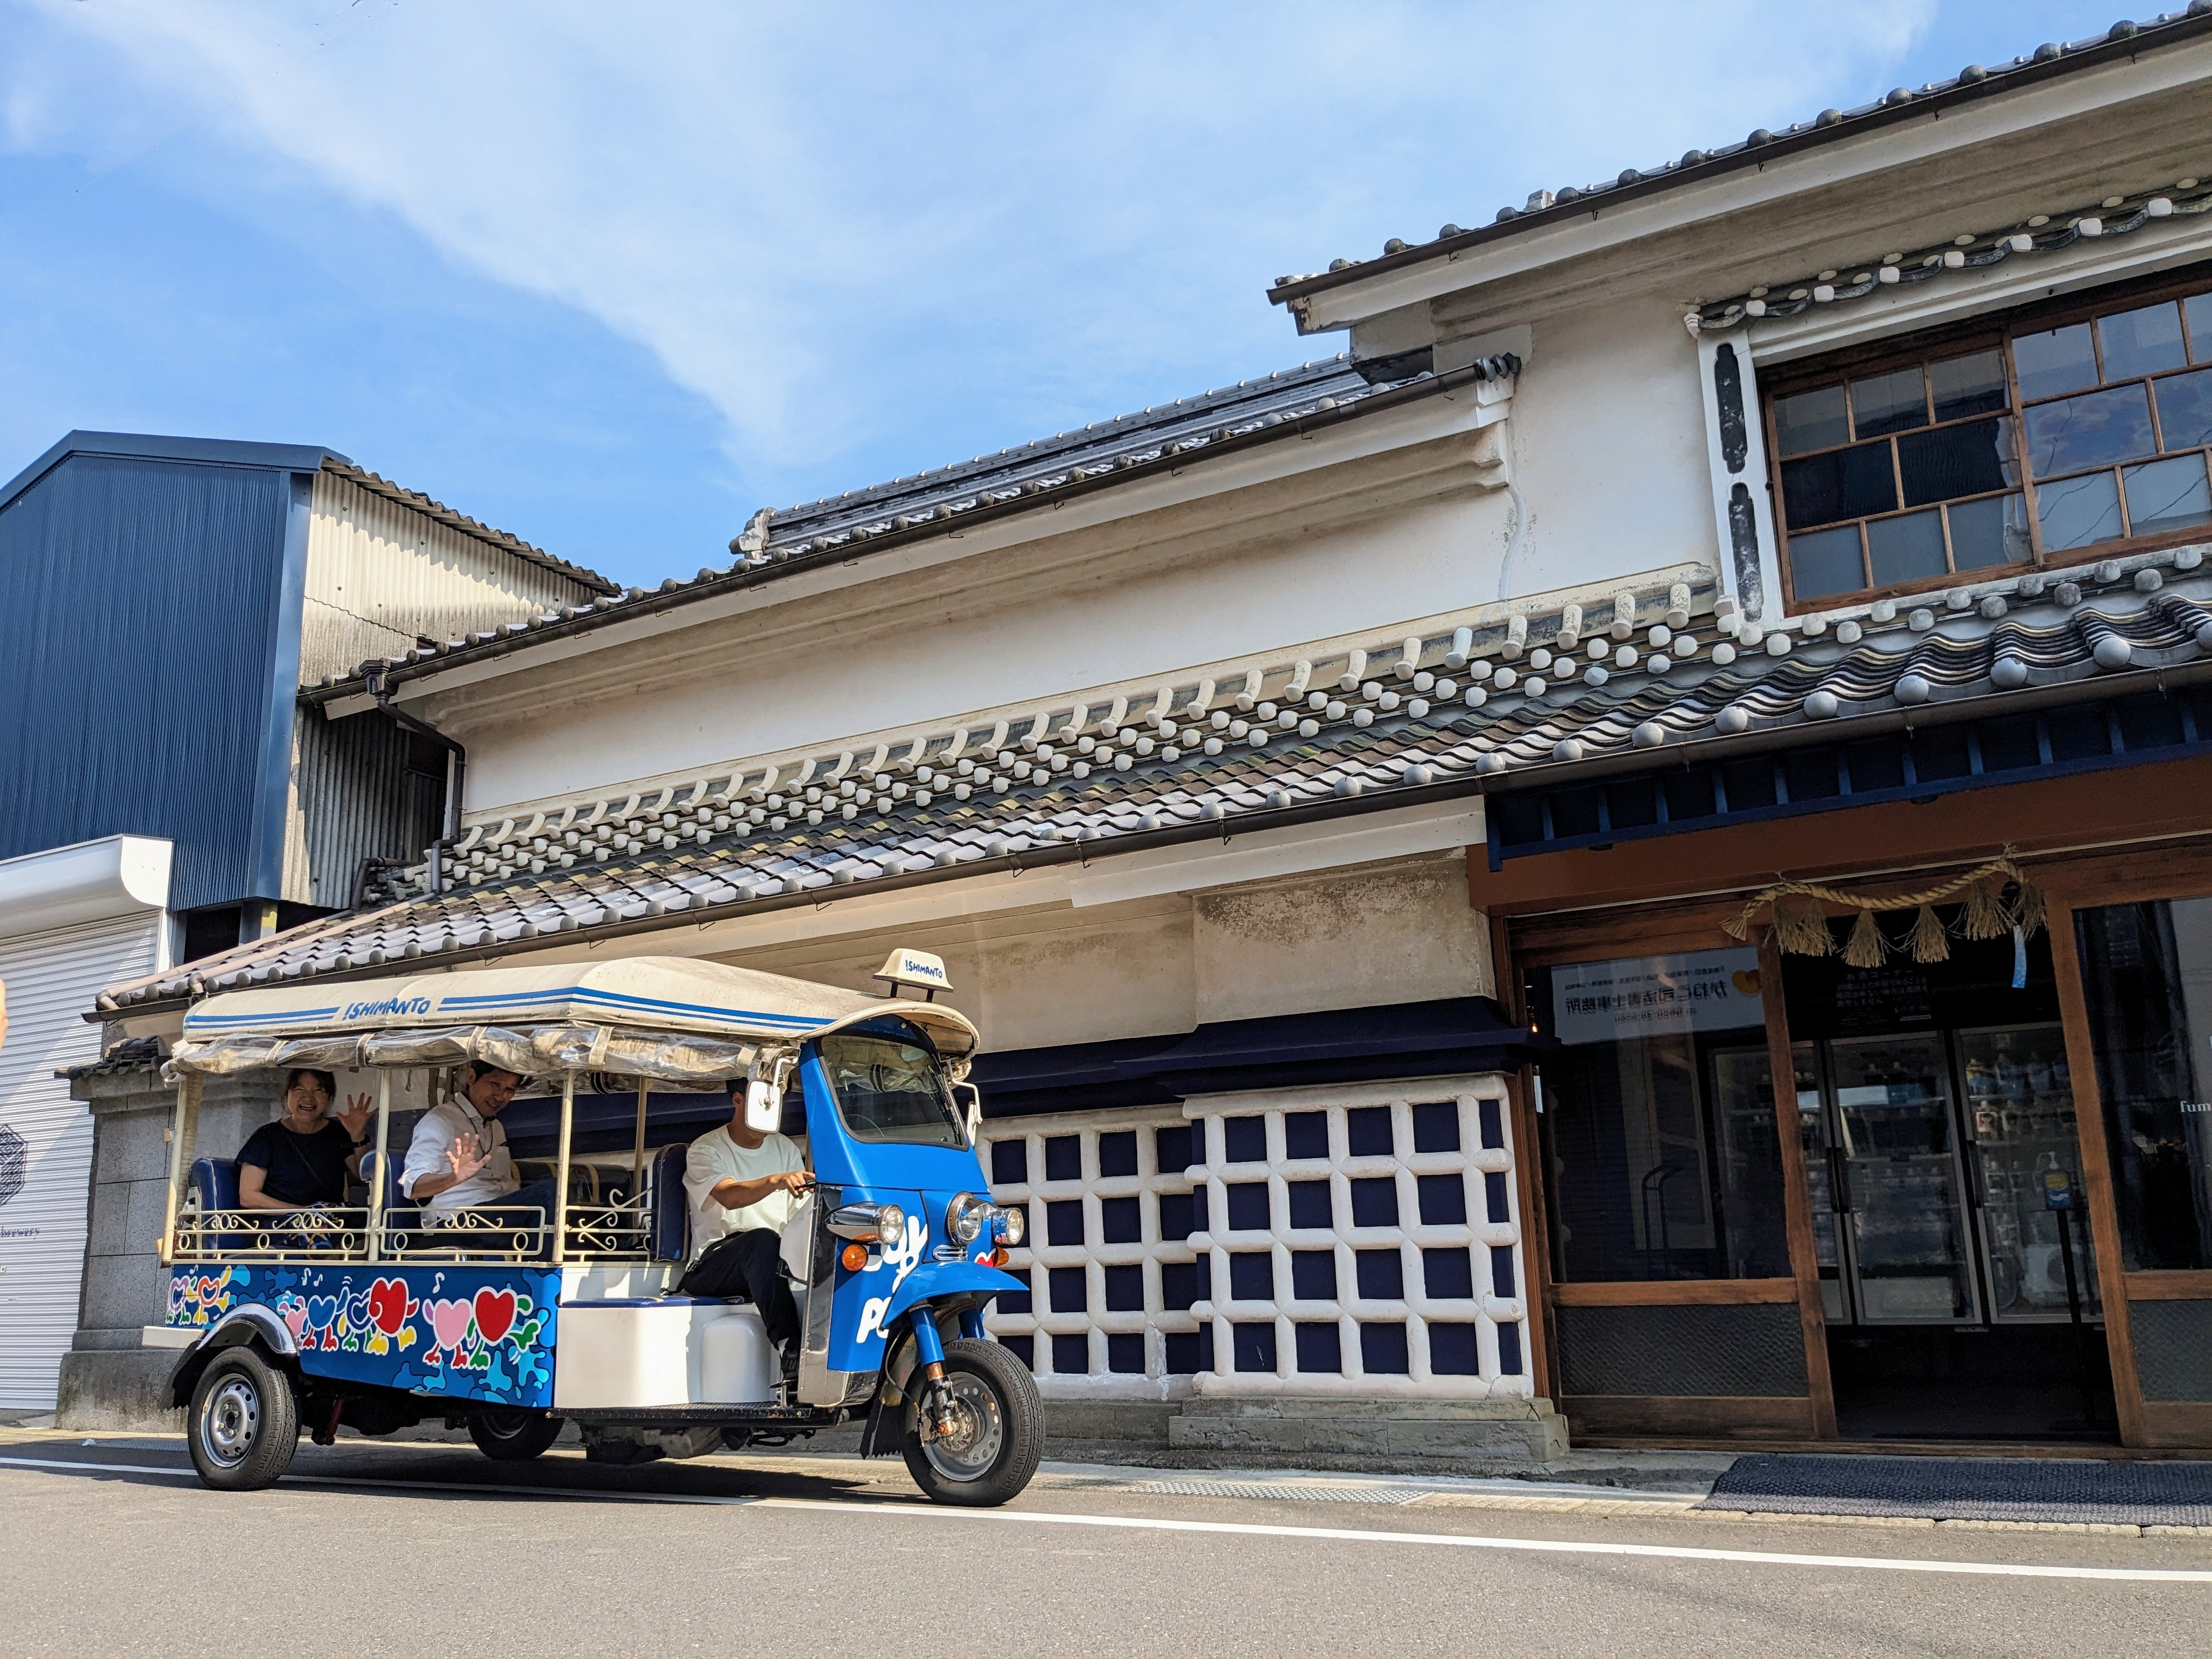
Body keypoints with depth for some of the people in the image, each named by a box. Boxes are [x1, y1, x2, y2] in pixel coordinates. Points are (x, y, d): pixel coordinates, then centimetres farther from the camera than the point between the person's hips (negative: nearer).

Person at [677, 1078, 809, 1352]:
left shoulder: (786, 1148, 17)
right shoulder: (707, 1150, -1)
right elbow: (730, 1197, -22)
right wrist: (777, 1181, -41)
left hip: (776, 1261, 4)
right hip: (713, 1264, -4)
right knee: (762, 1240, -37)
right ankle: (787, 1343, -43)